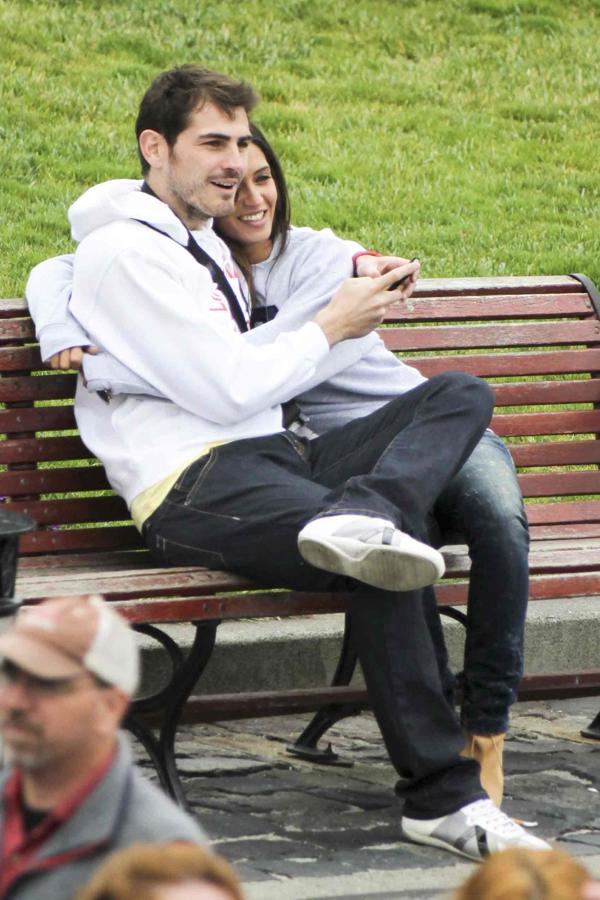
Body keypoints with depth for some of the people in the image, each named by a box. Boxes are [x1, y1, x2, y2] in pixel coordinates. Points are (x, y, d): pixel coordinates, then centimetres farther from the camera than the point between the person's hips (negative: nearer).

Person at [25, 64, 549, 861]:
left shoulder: (203, 242, 27)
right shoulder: (124, 251, -5)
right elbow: (226, 389, -12)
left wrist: (350, 291, 19)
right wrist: (331, 327, 1)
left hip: (271, 454, 10)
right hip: (193, 488, -10)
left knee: (463, 395, -7)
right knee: (382, 567, -33)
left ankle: (359, 519, -38)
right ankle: (441, 797, -29)